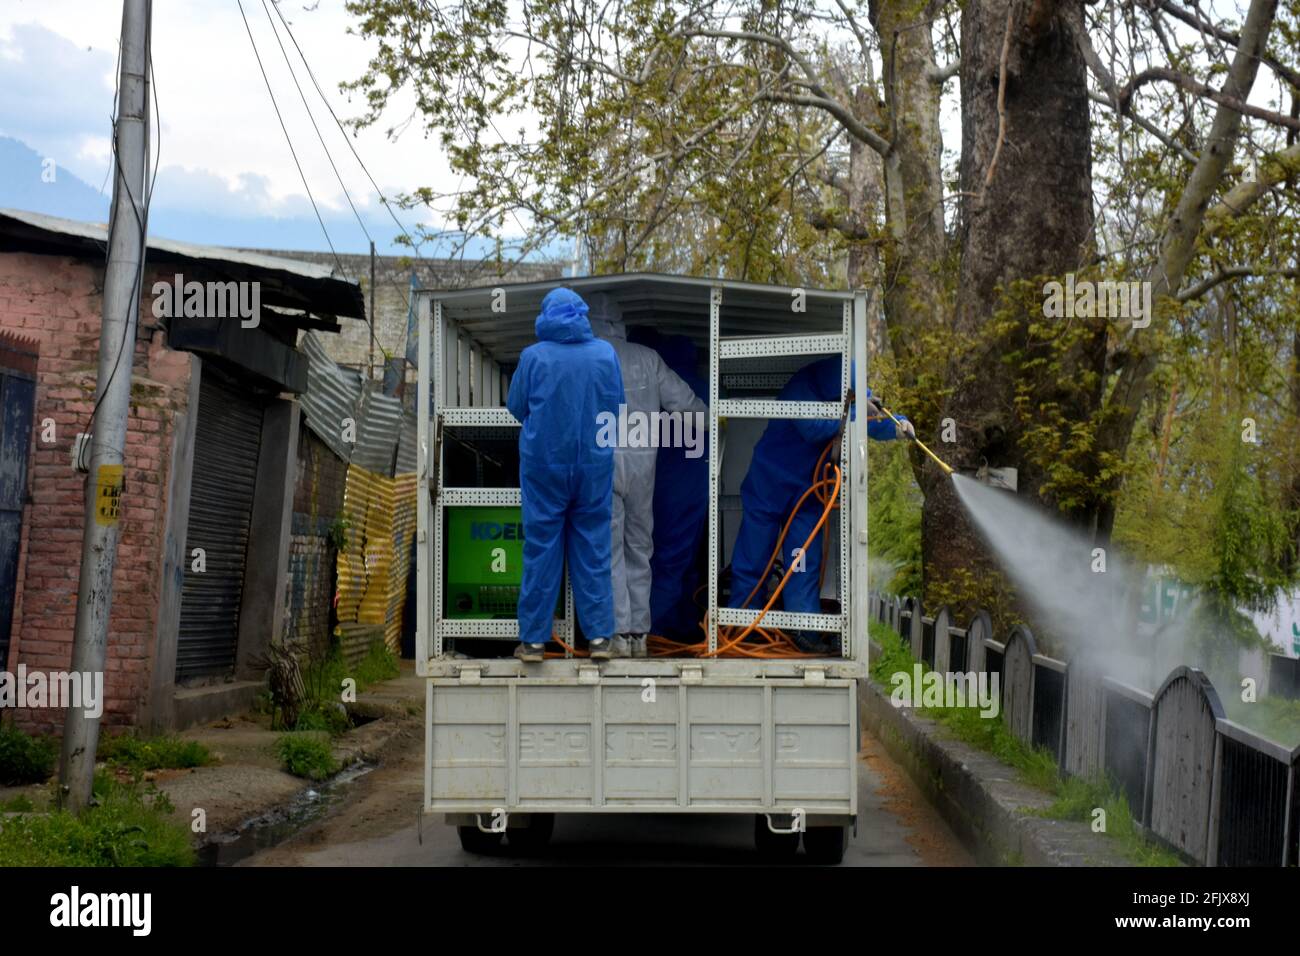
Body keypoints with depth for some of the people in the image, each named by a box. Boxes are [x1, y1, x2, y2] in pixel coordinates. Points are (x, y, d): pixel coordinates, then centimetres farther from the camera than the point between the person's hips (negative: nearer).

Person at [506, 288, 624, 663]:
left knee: (541, 548, 5)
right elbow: (617, 405, 7)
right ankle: (599, 635, 10)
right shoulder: (606, 353, -3)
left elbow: (515, 407, 1)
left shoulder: (533, 356, -9)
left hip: (543, 465, -1)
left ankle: (534, 638, 9)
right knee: (593, 548, 9)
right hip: (594, 465, 2)